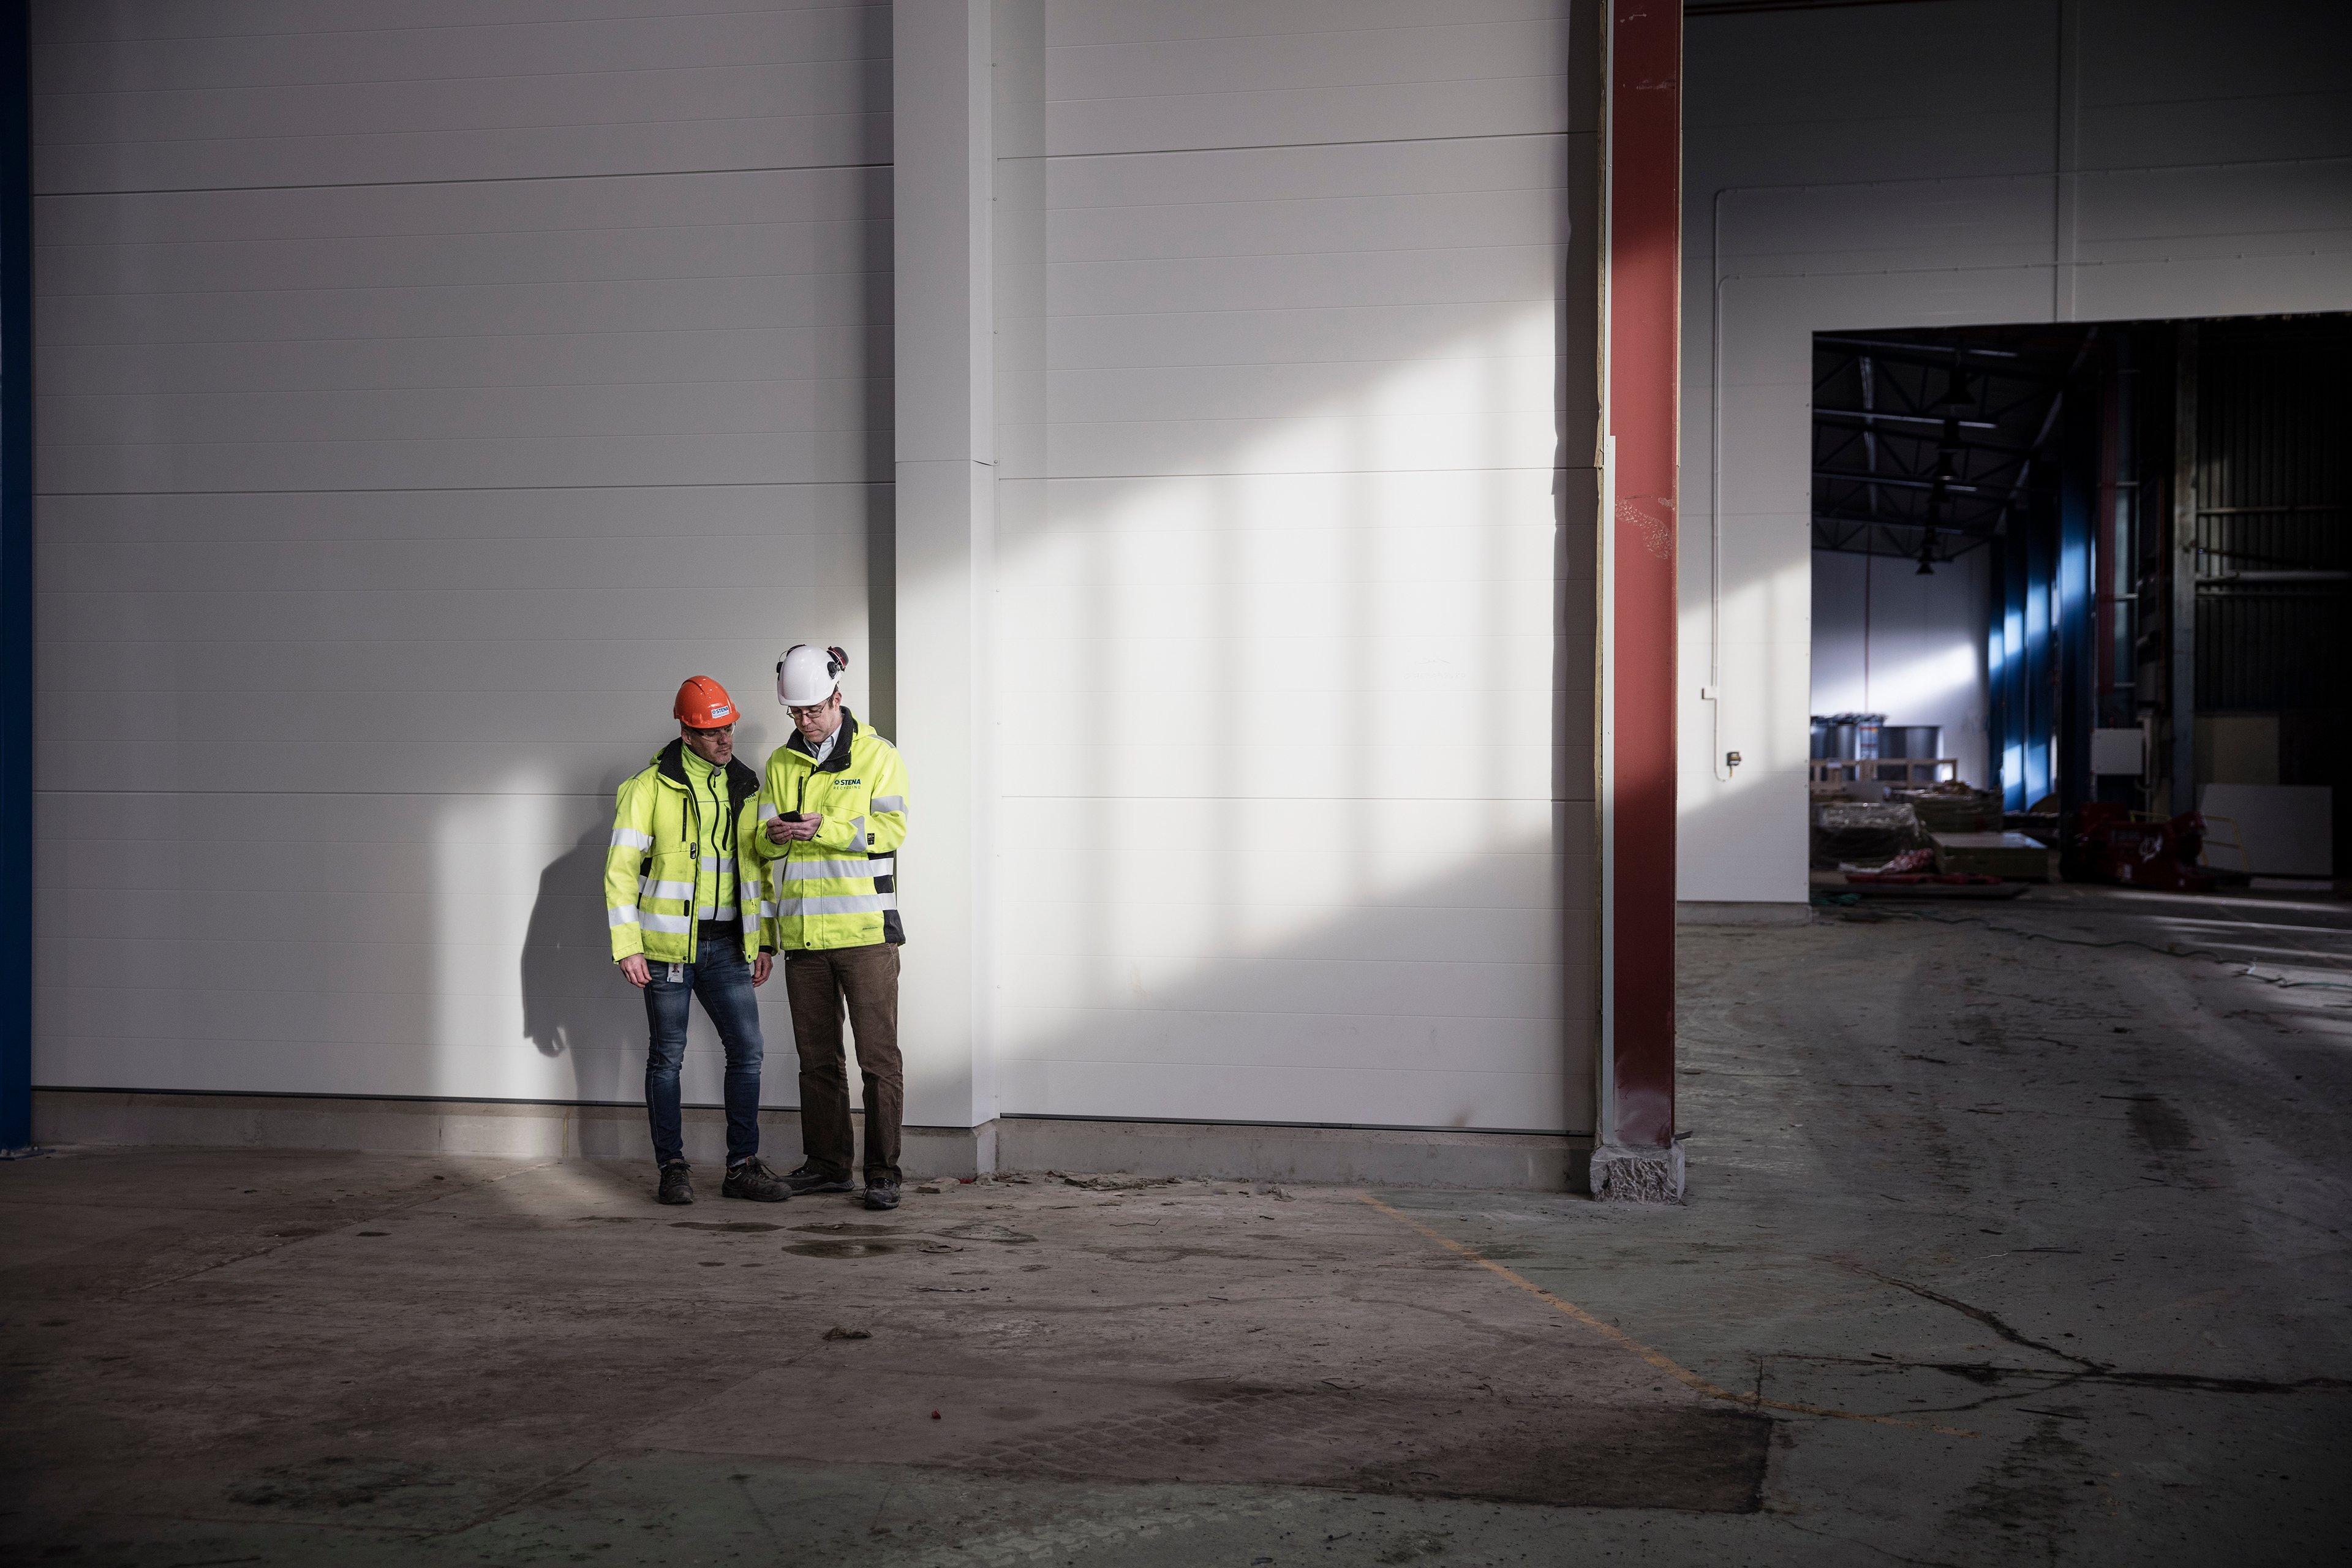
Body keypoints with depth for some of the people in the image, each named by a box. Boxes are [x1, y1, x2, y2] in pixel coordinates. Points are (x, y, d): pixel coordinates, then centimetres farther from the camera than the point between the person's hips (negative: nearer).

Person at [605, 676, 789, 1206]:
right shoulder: (650, 787, -6)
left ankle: (743, 1166, 9)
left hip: (726, 945, 4)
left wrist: (765, 940, 11)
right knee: (667, 1057, 4)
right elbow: (621, 869, -6)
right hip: (667, 946, -4)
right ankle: (672, 1168, 14)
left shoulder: (744, 788, 9)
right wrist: (627, 946, -12)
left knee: (747, 1050, 0)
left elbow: (759, 867, 16)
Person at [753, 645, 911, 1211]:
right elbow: (763, 843, 12)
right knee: (817, 1057, 11)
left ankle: (883, 1172, 0)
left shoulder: (876, 755, 1)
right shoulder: (781, 764, 14)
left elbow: (890, 828, -10)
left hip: (864, 929, -5)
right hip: (802, 931, 5)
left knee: (878, 1055, -5)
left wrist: (824, 829, -20)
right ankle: (828, 1165, 21)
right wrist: (775, 835, -11)